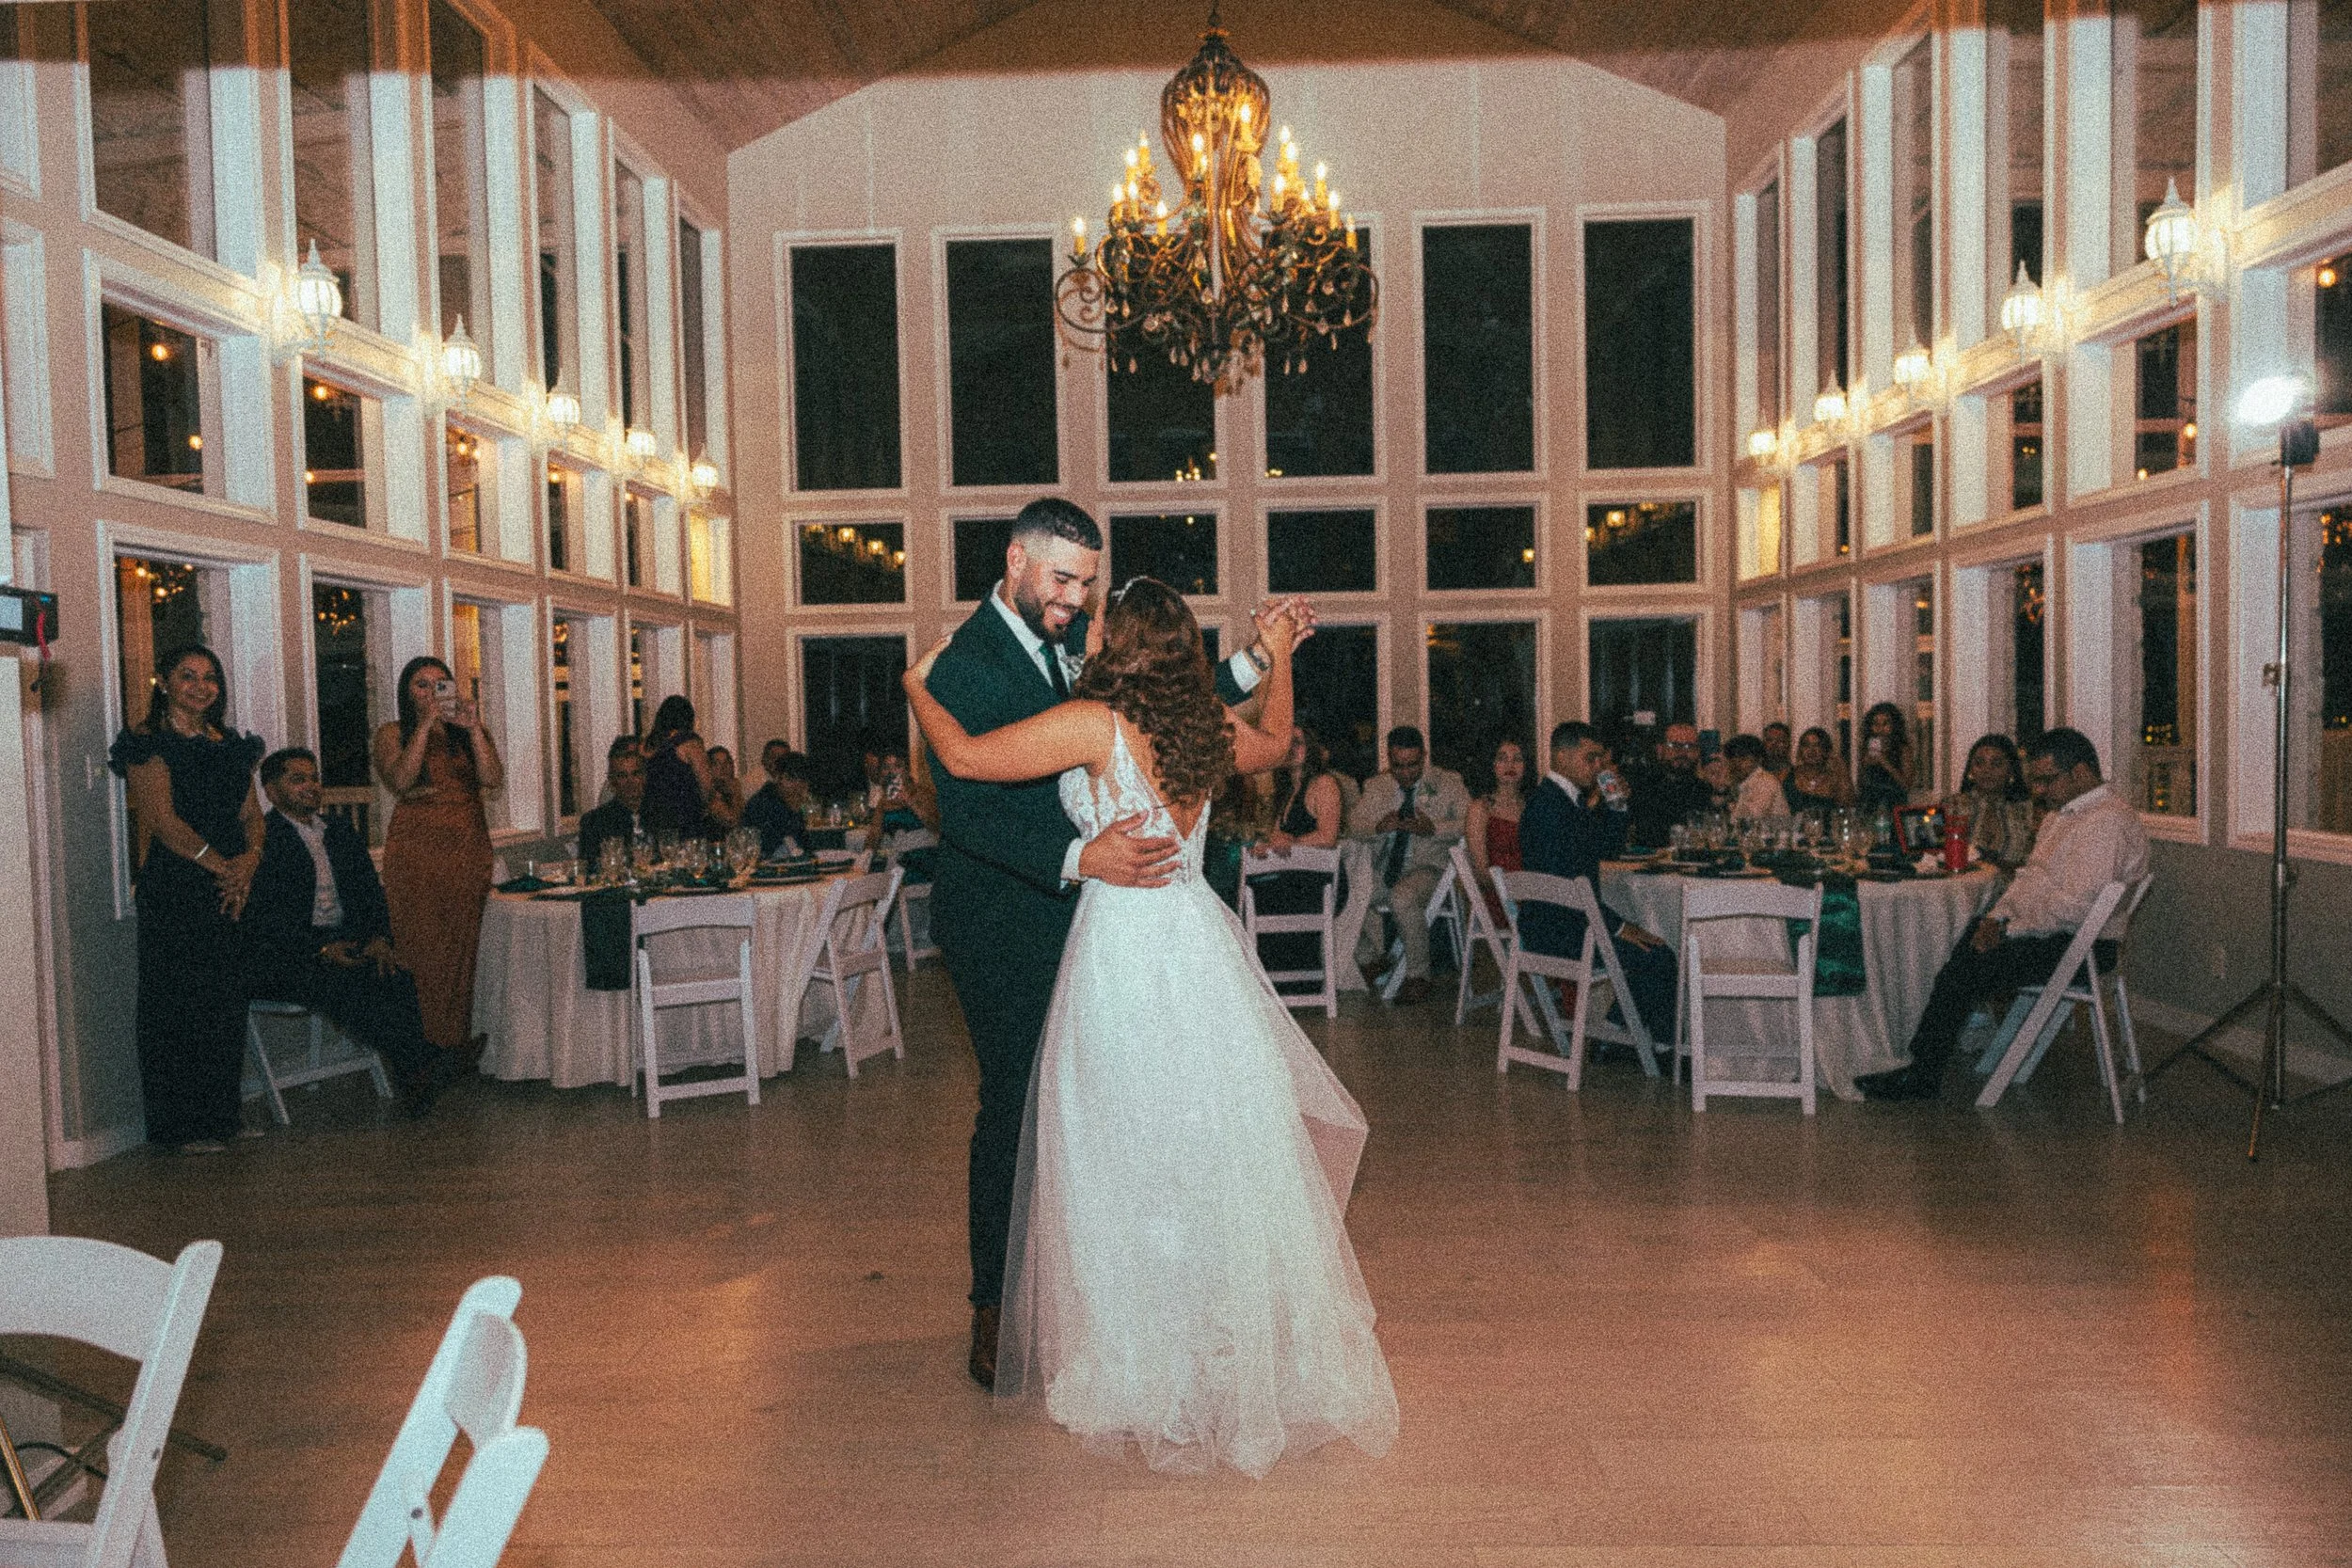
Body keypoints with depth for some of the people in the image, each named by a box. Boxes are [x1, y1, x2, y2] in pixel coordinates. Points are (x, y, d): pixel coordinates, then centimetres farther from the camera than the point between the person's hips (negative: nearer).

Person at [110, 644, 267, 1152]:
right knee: (180, 1000, -2)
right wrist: (222, 866, -14)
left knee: (227, 1001, 9)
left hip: (231, 887, 7)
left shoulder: (230, 744, 17)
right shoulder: (149, 743, -4)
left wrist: (250, 860, -7)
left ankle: (221, 1112, 19)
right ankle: (183, 1124, 5)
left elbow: (251, 812, 12)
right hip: (175, 887, -6)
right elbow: (163, 820, -12)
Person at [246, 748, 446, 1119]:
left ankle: (413, 1082, -32)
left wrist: (379, 938, -6)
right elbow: (264, 916, -11)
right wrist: (320, 949, -22)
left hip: (346, 942, 5)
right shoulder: (261, 838, -2)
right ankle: (421, 1063, -35)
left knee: (395, 978, -27)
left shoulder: (339, 831, 19)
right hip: (280, 958, -5)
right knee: (343, 984, -35)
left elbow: (369, 891, 14)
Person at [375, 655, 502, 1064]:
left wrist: (473, 729, -12)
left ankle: (459, 1038, 9)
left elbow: (494, 780, -3)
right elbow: (401, 782, -14)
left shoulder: (471, 730, 13)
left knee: (463, 948, 3)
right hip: (417, 852, -2)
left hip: (469, 850, 3)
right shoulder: (393, 733, 5)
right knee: (422, 949, -5)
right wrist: (426, 724, -14)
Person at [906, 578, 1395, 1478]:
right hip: (1199, 945, 7)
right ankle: (1248, 1360, 30)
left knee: (1134, 1164, 6)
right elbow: (1275, 745, 27)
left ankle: (1153, 1376, 19)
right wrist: (1278, 657, 40)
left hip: (1126, 953, -7)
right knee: (1219, 1152, 16)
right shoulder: (1212, 725, 5)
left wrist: (917, 688, 5)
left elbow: (963, 757, -13)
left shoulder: (1095, 724, -14)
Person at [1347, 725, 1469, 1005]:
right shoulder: (1375, 787, 14)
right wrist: (1379, 826, -16)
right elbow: (1354, 824, 7)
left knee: (1403, 897, -35)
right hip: (1381, 868, 4)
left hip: (1426, 867, -4)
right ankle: (1372, 958, 5)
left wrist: (1433, 828, -21)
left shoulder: (1448, 784, 4)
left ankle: (1418, 975, -17)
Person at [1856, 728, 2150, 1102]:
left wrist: (2009, 929, -17)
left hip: (2076, 948, -10)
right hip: (2046, 933, 10)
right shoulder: (2062, 813, 16)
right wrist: (1998, 917, 2)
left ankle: (1921, 1079, -6)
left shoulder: (2107, 821, -19)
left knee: (1962, 975, -18)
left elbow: (2074, 905, -26)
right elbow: (2029, 875, 19)